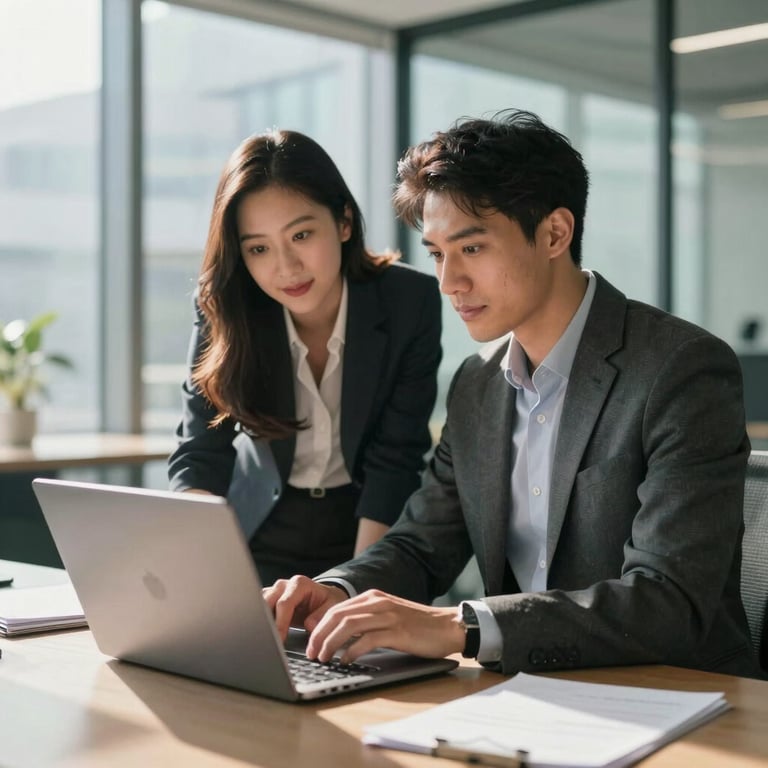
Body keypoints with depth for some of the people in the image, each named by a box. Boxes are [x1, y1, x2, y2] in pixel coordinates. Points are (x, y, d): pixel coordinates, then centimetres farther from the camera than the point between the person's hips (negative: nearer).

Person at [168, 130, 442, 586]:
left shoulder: (410, 302, -16)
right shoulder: (225, 311, -13)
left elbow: (395, 461, -14)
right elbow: (199, 456, -13)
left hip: (366, 534, -1)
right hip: (258, 534, 1)